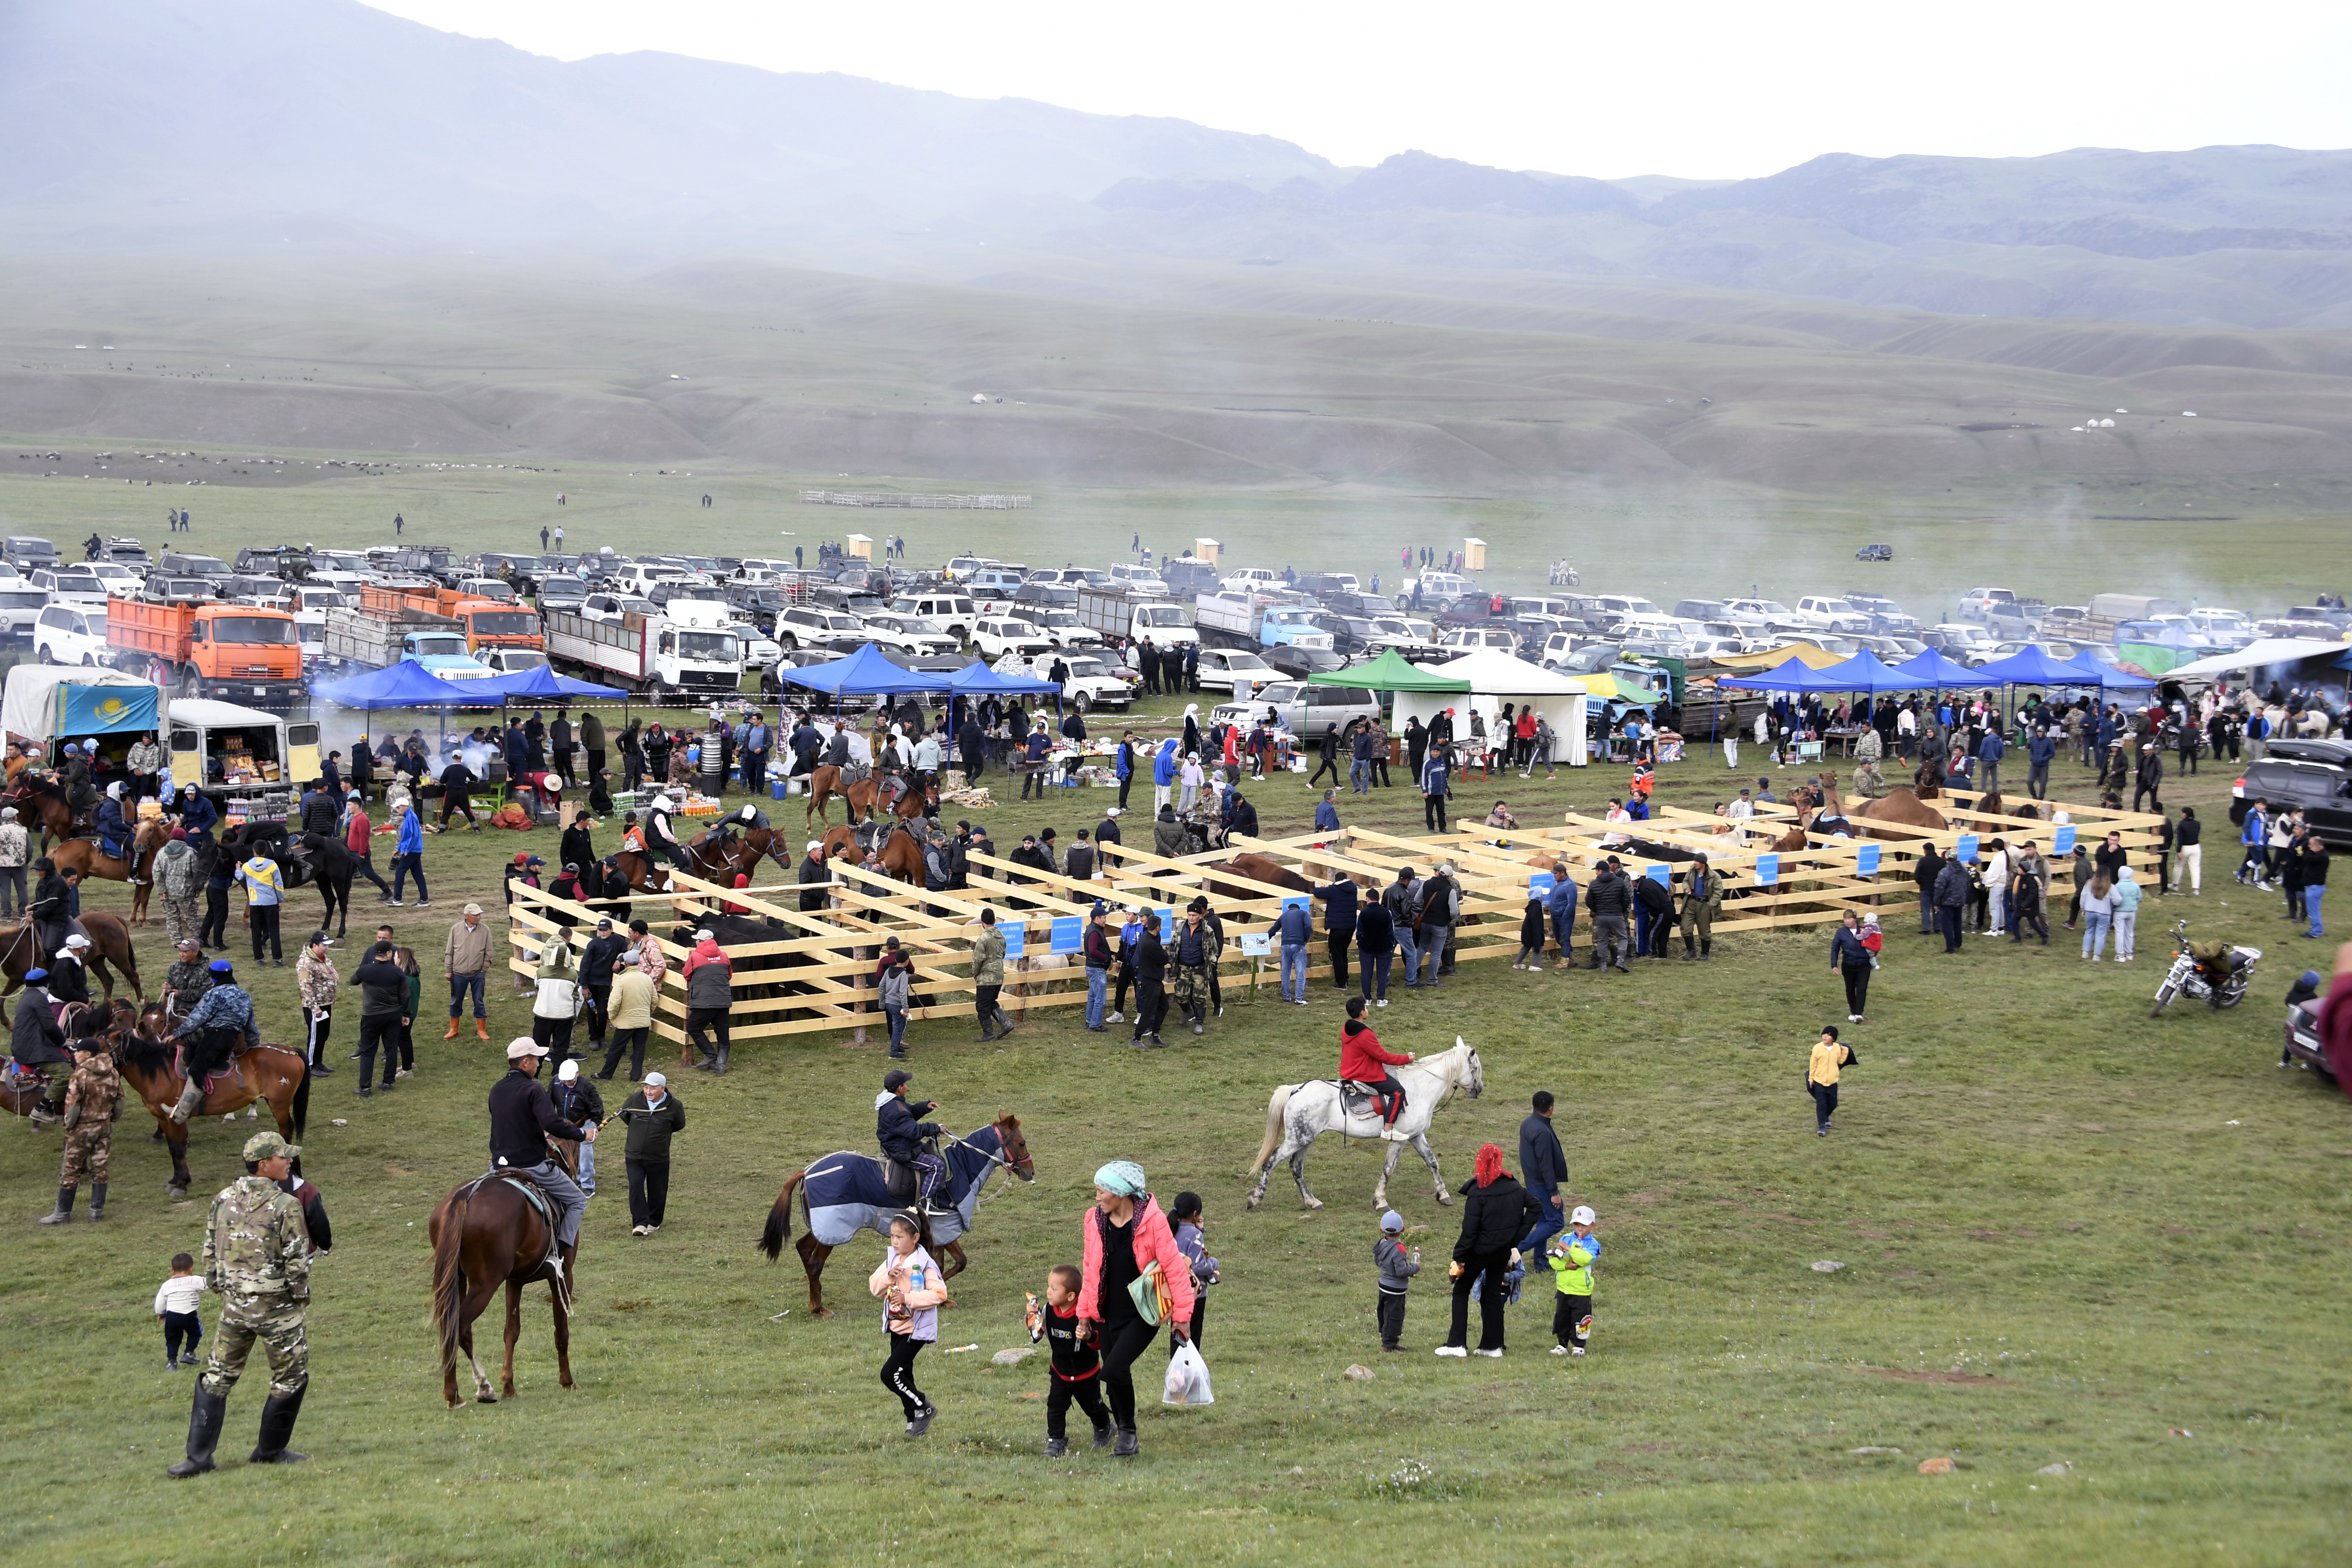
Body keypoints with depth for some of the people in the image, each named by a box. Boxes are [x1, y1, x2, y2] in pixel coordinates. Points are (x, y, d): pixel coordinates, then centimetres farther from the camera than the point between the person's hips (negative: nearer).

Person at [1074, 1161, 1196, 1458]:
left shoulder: (1153, 1221, -14)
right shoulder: (1095, 1220, 1)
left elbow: (1175, 1266, -10)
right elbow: (1090, 1269, 12)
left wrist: (1182, 1314, -9)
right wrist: (1085, 1312, 14)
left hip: (1143, 1313, -5)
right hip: (1109, 1313, 5)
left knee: (1114, 1370, -18)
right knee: (1116, 1376, 8)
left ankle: (1128, 1432, 3)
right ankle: (1124, 1437, 27)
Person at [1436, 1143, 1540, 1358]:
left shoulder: (1477, 1191, -17)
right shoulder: (1514, 1187, 0)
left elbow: (1470, 1229, -18)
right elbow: (1536, 1206, 7)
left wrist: (1460, 1257, -13)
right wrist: (1518, 1234, 6)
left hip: (1480, 1251, -5)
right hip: (1504, 1251, 5)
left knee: (1461, 1291, 7)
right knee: (1494, 1294, 15)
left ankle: (1456, 1344, 2)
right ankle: (1492, 1345, 16)